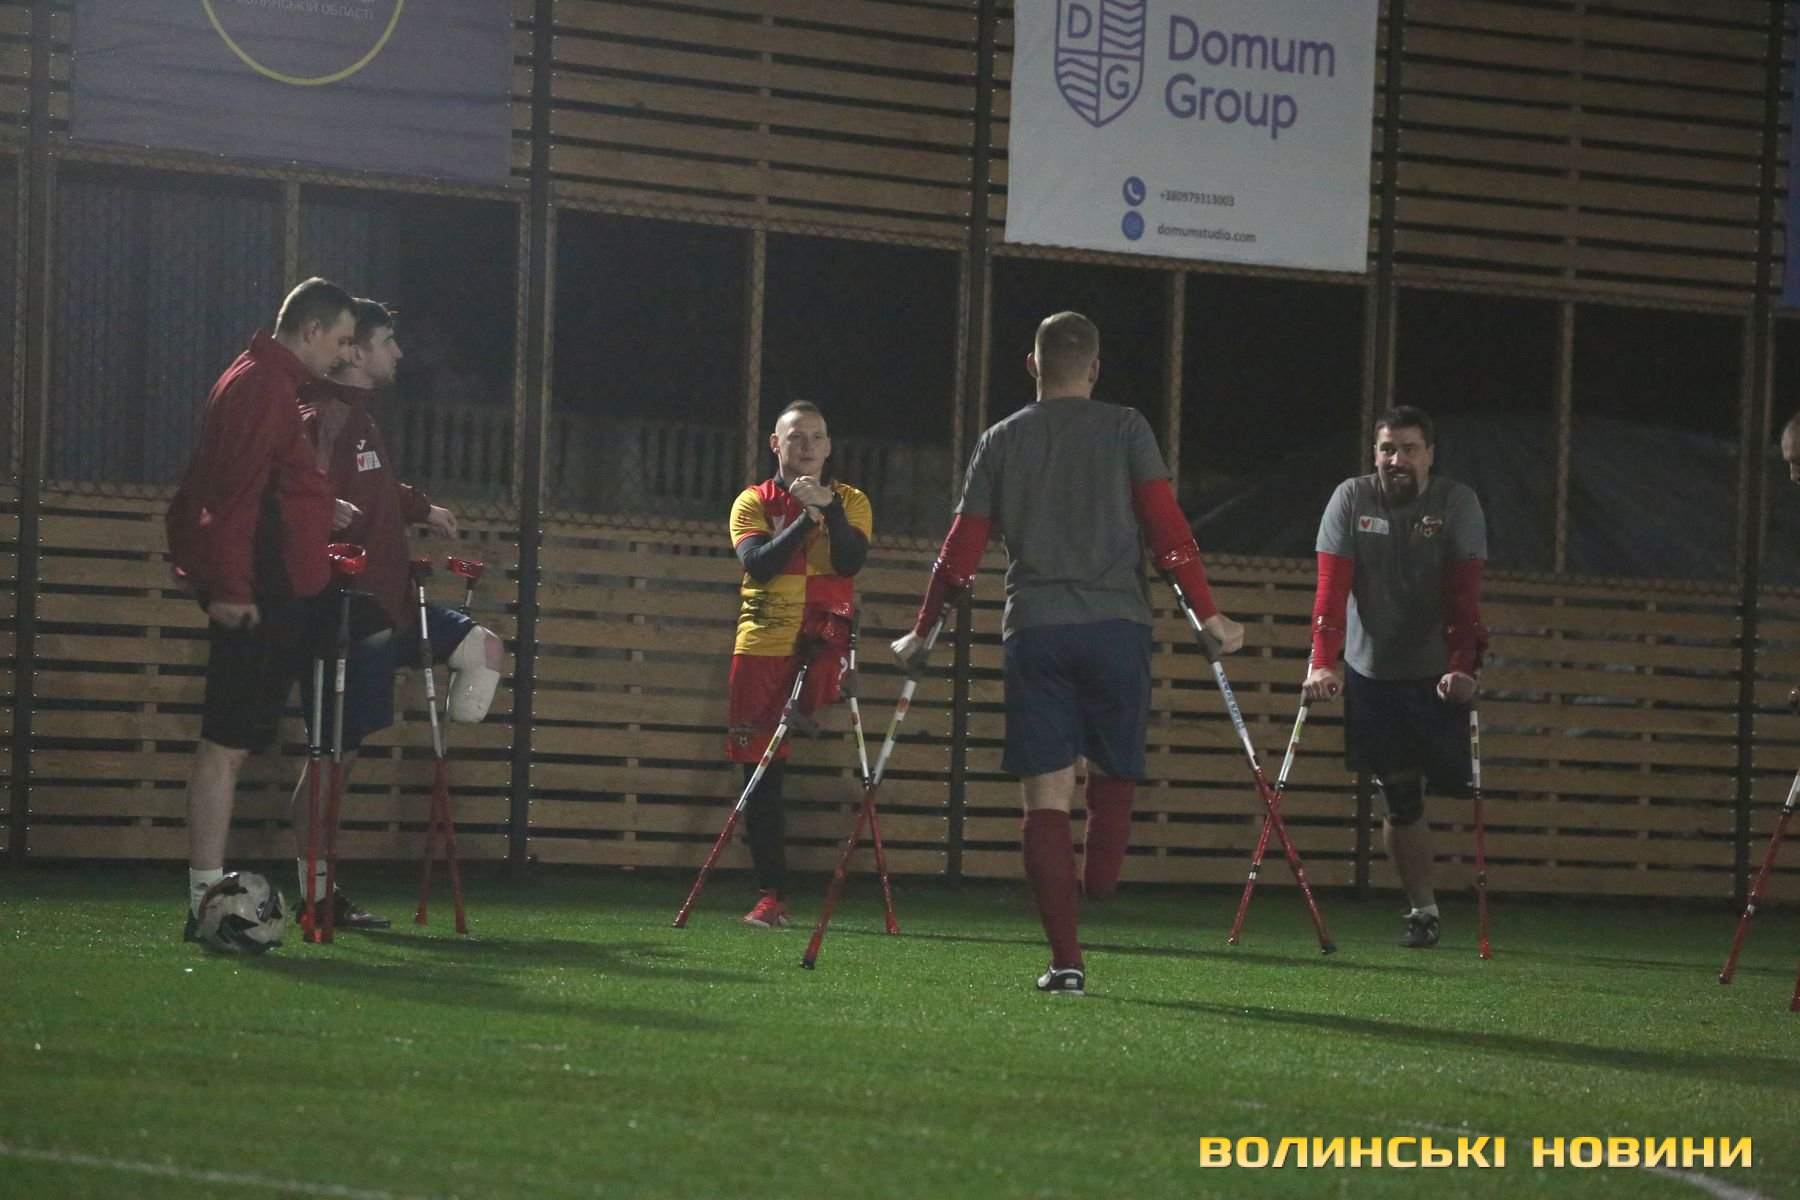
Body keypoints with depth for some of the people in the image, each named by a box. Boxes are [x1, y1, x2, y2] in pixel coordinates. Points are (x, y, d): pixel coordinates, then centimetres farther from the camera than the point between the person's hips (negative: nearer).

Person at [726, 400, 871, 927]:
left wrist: (830, 507, -20)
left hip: (820, 637, 0)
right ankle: (771, 896, 5)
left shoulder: (850, 501, 9)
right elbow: (757, 564, -10)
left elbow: (850, 561, -8)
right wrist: (806, 517, -17)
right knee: (760, 771, -1)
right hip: (761, 644, 0)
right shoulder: (753, 502, 7)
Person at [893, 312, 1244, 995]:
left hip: (1032, 630, 1)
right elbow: (1169, 532, -2)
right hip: (1116, 624, -1)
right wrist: (1209, 616, 4)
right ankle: (1098, 898, 3)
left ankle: (1066, 959, -8)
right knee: (1113, 774, 17)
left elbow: (961, 551, 11)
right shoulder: (1126, 431, 6)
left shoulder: (1002, 441, 11)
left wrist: (923, 633, 21)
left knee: (1046, 794, -1)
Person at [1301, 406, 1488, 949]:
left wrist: (1463, 666, -27)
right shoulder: (1351, 499, -4)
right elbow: (1332, 587, -12)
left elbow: (1464, 594, -15)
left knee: (1450, 781, -8)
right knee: (1398, 800, 2)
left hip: (1436, 674, -1)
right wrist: (1324, 662, -24)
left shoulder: (1456, 503, -6)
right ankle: (1422, 909, 12)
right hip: (1372, 673, 1)